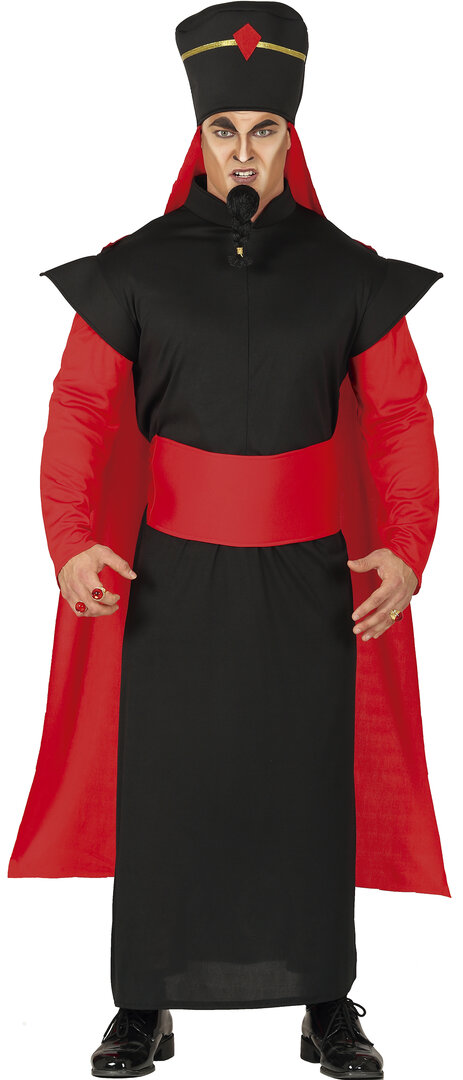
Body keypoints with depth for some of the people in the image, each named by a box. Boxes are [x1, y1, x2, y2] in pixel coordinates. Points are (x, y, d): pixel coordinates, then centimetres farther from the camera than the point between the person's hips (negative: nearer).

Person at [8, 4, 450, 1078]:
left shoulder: (348, 272, -1)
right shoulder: (133, 271, -2)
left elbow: (401, 419, -1)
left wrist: (405, 550, -13)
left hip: (311, 577, 1)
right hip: (175, 577, 0)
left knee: (314, 786, 7)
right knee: (162, 784, 5)